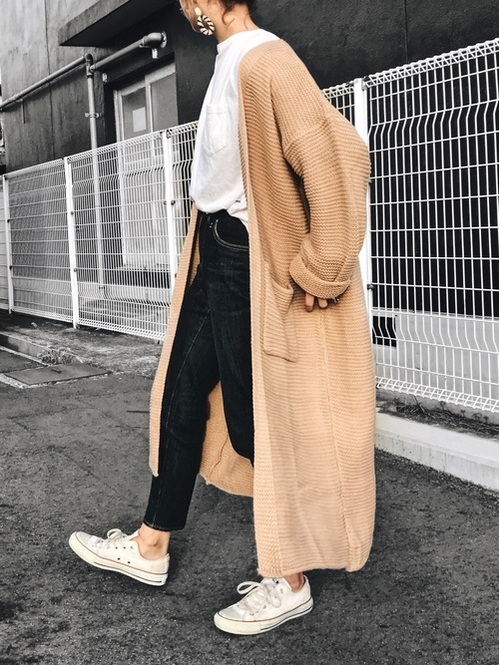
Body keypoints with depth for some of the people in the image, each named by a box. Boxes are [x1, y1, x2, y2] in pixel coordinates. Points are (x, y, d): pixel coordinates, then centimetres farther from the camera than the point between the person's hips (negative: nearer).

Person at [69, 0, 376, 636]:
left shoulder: (262, 61, -19)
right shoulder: (228, 64, 12)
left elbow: (340, 155, -29)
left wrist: (319, 272, -24)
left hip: (252, 269, -10)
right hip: (214, 260, 10)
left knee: (259, 423, 0)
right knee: (182, 397, 15)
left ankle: (289, 583, 19)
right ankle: (150, 548, 31)